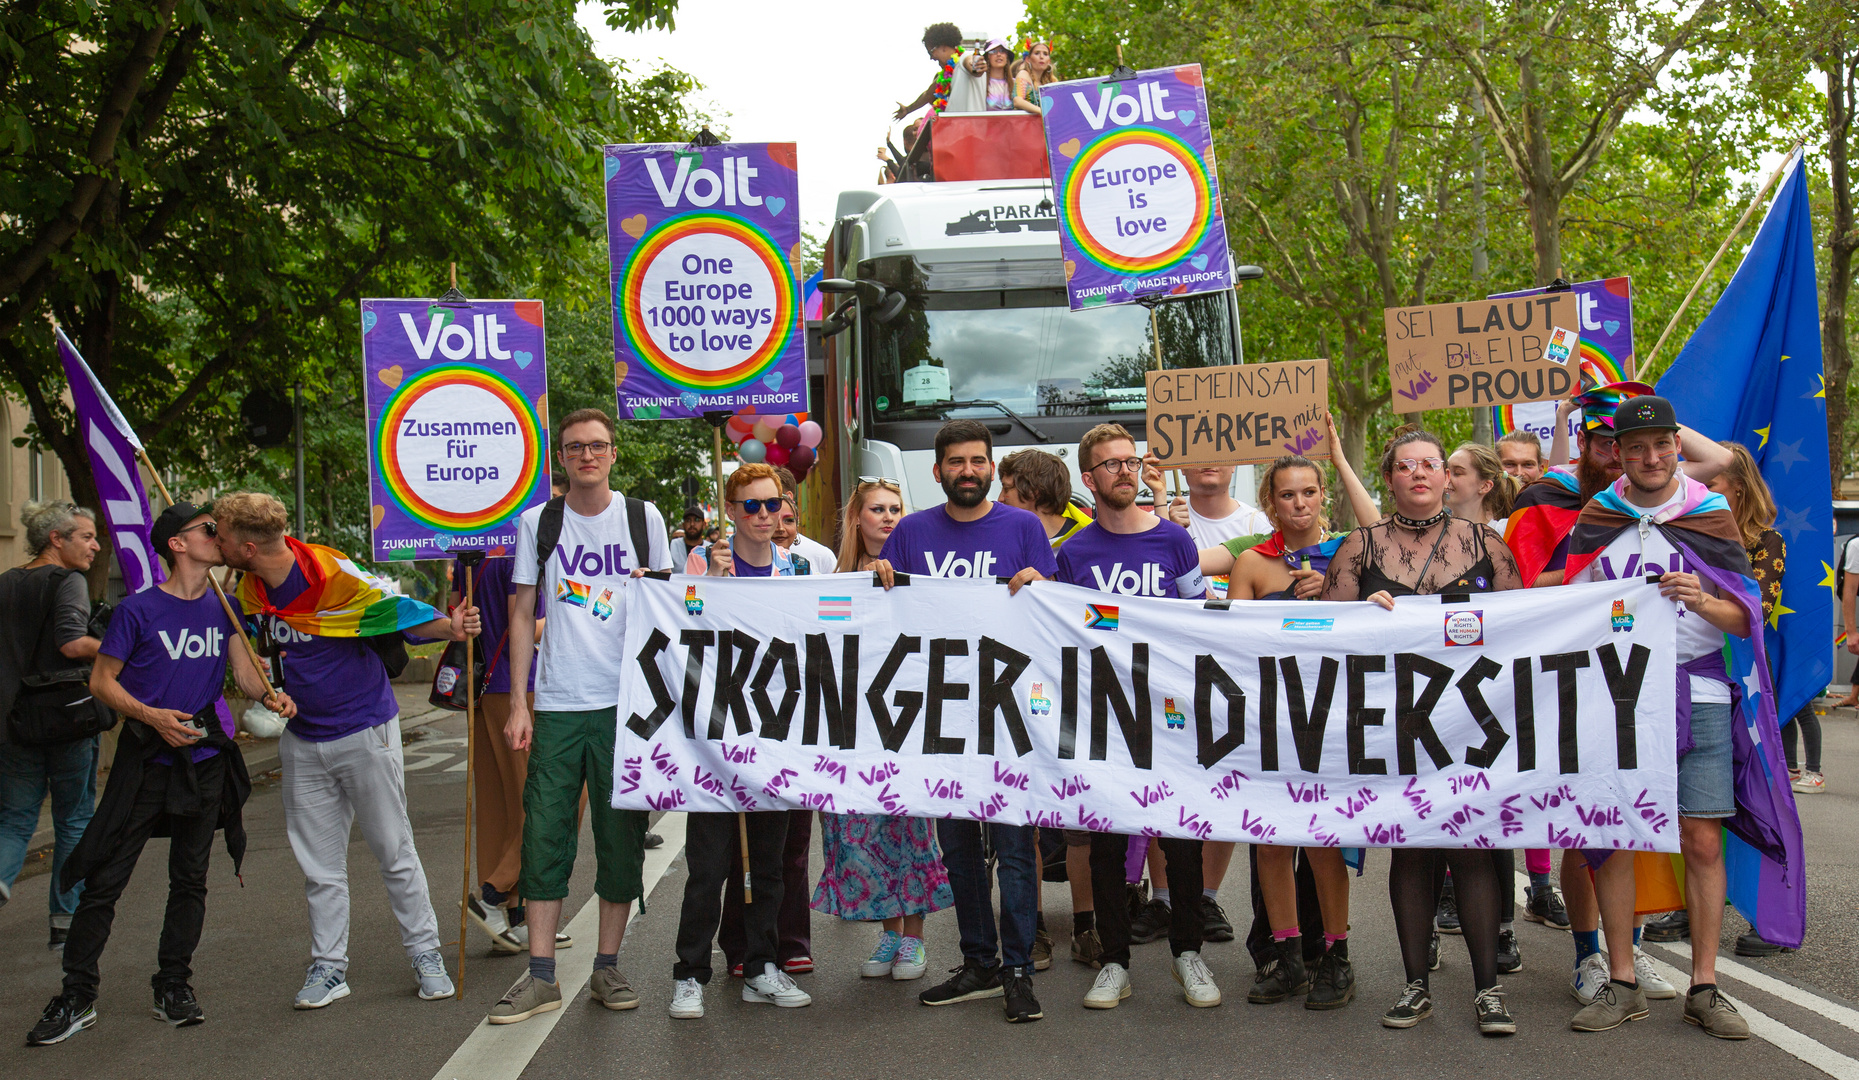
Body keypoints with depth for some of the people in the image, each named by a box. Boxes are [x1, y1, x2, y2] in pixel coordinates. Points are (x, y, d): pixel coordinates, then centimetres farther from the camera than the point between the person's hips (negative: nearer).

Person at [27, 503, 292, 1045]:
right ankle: (76, 997, 8)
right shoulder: (138, 609, -7)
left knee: (190, 878, 9)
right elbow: (101, 681, -4)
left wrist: (270, 696, -22)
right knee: (105, 878, -2)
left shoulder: (223, 609, 5)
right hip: (146, 759, -4)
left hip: (205, 760, 4)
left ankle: (173, 987, 21)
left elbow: (246, 673, 0)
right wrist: (152, 716, -19)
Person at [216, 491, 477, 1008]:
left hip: (364, 732, -6)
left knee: (395, 852, 3)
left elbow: (394, 608, -18)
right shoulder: (251, 589, 0)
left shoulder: (333, 574, -20)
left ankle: (426, 954, 16)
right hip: (303, 741, 6)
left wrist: (450, 628, -36)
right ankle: (328, 967, 19)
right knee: (319, 865, 10)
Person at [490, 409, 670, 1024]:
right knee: (545, 835, -1)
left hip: (626, 702, 0)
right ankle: (541, 977, 8)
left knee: (621, 838, 4)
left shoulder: (644, 519, 6)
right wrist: (518, 704, 1)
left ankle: (607, 970, 16)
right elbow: (522, 615, 7)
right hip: (556, 704, 0)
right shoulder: (537, 524, 6)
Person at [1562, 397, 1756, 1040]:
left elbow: (1744, 621, 2)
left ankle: (1704, 988, 8)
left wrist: (1701, 601, -18)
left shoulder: (1711, 516, 4)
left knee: (1701, 841, -2)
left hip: (1697, 693, -1)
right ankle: (1621, 983, 10)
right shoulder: (1595, 521, 7)